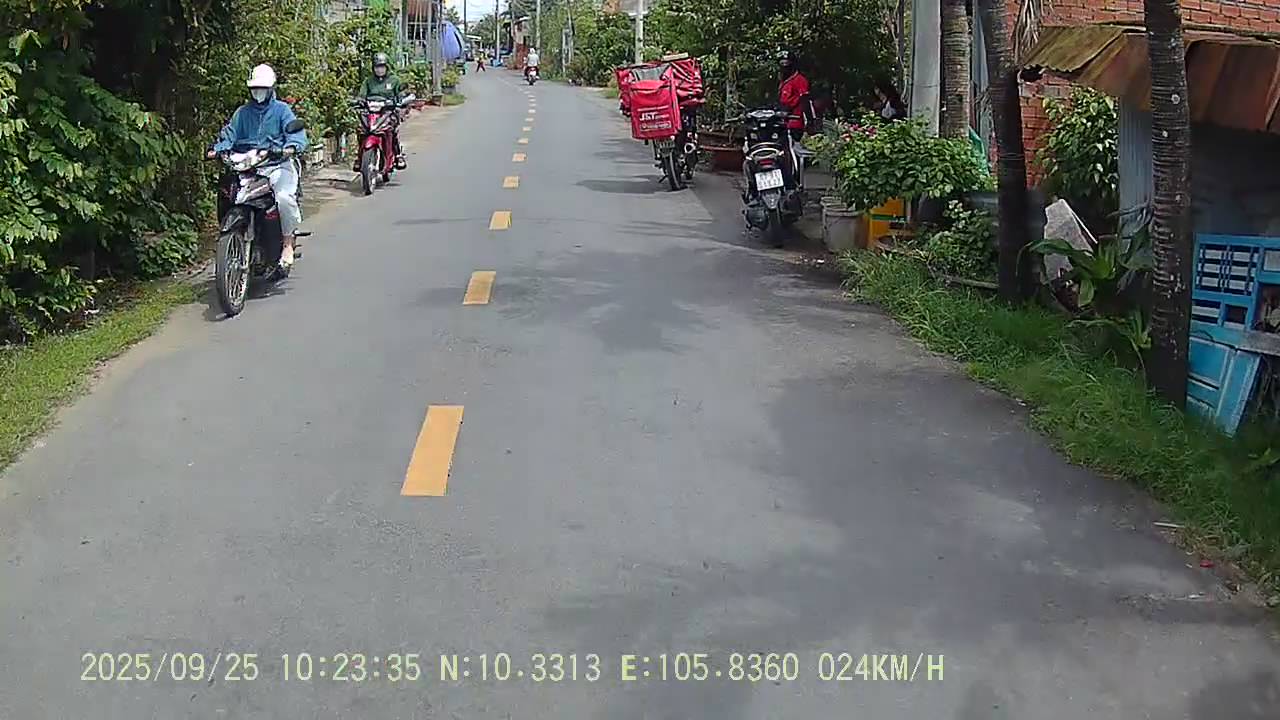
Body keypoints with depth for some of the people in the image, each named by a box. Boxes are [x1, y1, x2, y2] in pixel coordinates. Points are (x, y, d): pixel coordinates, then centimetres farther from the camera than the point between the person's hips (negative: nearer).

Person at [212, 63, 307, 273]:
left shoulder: (282, 109, 8)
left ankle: (288, 243, -16)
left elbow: (296, 131, -6)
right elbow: (230, 133, 12)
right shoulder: (243, 112, 20)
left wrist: (291, 147, -29)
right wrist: (219, 149, -9)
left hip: (278, 164, -4)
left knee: (284, 197, -32)